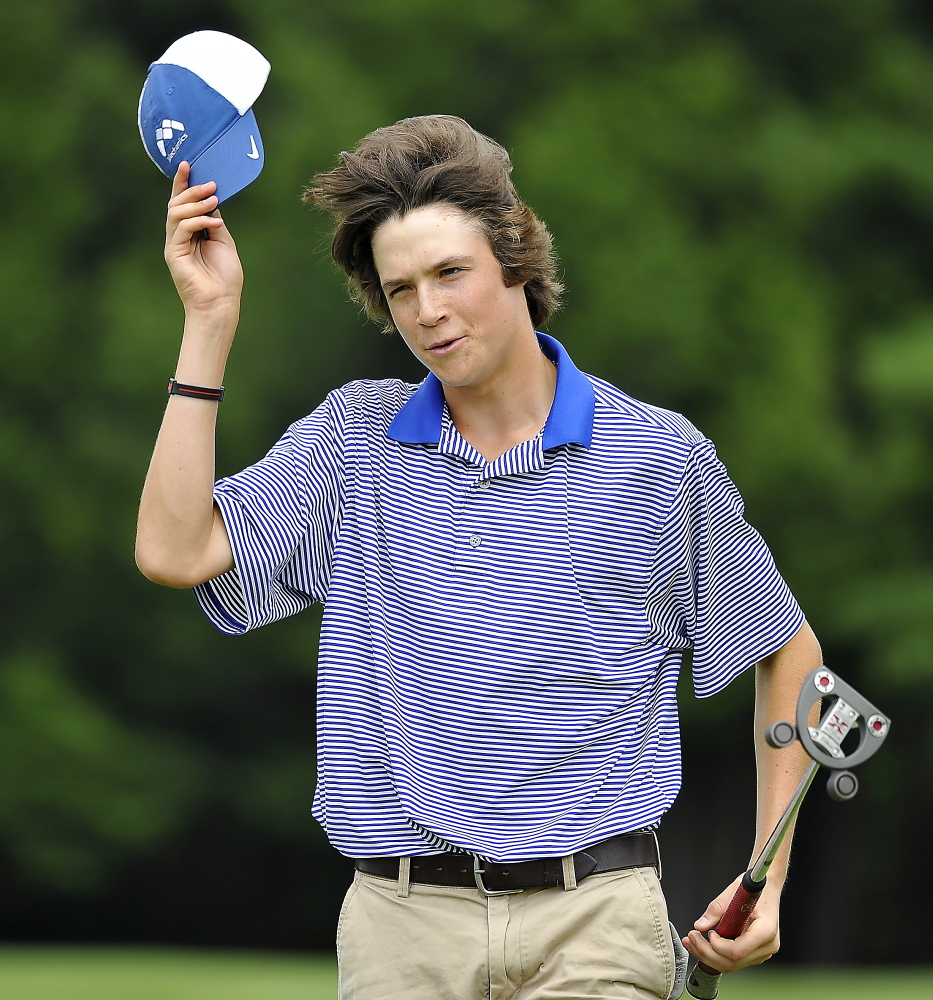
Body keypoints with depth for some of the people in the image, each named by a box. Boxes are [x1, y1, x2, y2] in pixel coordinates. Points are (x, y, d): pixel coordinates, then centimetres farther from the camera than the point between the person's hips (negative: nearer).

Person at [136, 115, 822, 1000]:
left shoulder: (661, 456, 2)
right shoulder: (352, 438, 7)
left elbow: (789, 652, 13)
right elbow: (175, 552, -6)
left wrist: (769, 883, 5)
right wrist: (210, 320, -5)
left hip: (594, 926, -2)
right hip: (401, 925, 2)